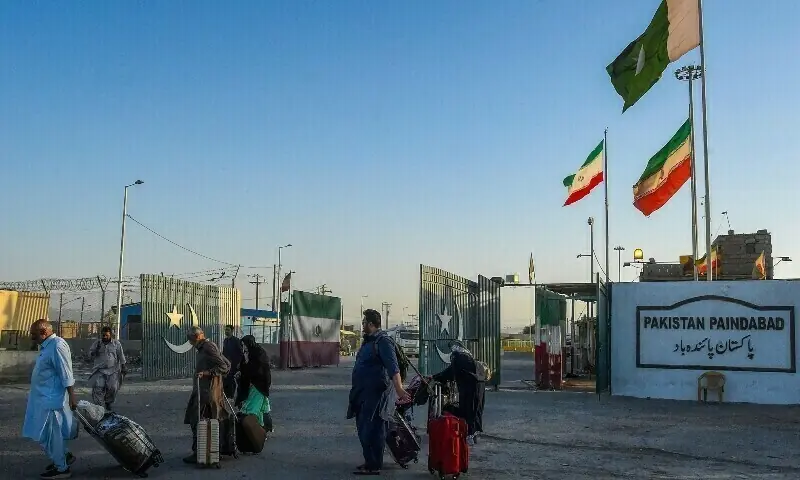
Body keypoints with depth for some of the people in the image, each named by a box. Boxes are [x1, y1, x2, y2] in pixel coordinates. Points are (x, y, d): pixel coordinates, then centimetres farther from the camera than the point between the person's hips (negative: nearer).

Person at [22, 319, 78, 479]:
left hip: (51, 399, -10)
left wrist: (72, 397, -23)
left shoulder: (57, 346, -20)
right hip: (44, 399, 10)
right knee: (48, 434, 17)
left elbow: (66, 375, -22)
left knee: (51, 435, 0)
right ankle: (65, 456, 31)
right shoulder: (46, 346, 11)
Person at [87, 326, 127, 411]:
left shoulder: (116, 343, 5)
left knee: (113, 387, -4)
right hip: (100, 370, 0)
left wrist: (123, 366, 4)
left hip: (113, 370, 0)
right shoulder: (97, 343, 8)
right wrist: (96, 349, -10)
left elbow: (121, 356, 8)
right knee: (98, 387, -14)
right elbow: (90, 354, 11)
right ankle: (98, 405, -9)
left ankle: (108, 402, 21)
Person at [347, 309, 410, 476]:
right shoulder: (367, 341, 16)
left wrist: (399, 389, -35)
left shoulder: (383, 341, -14)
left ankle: (373, 466, 1)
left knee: (372, 430, -6)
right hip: (363, 393, 10)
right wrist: (356, 391, 31)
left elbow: (393, 368, -25)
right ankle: (370, 462, 27)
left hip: (376, 393, -10)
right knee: (363, 429, 16)